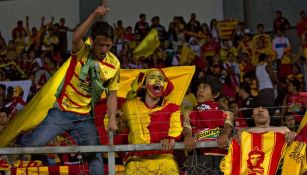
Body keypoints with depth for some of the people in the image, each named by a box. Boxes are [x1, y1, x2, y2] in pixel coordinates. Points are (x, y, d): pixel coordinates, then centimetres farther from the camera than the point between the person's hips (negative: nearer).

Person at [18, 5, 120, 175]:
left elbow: (112, 95, 7)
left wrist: (112, 119, -6)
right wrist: (94, 15, -44)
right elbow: (76, 38, -34)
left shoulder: (114, 64, -1)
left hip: (85, 118, 3)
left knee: (95, 158, -4)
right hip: (62, 111, -3)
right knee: (35, 142, -14)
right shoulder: (82, 51, -9)